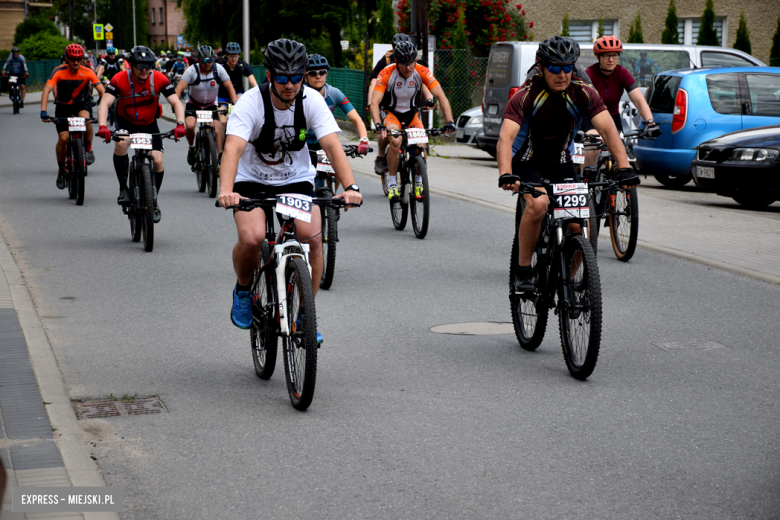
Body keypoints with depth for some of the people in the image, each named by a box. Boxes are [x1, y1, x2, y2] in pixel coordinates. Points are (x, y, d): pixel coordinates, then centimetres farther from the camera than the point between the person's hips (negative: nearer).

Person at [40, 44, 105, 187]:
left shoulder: (87, 72, -15)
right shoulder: (59, 72, -18)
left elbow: (101, 90, -21)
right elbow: (47, 90, -27)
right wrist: (43, 111, -40)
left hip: (82, 104, 0)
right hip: (63, 106, 0)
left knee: (85, 118, -36)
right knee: (63, 138, -13)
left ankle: (88, 149, -11)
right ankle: (61, 170, 10)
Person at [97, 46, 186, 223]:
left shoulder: (159, 79, -19)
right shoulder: (120, 80, -22)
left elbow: (176, 102, -21)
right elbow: (105, 103, -31)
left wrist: (180, 124, -39)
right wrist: (102, 126, -49)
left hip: (149, 124, 2)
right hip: (125, 122, -1)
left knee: (157, 161, -12)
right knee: (121, 144, -34)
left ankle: (153, 201, 13)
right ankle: (123, 188, -16)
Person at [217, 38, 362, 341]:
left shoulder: (311, 101, -15)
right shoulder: (250, 103, -23)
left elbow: (332, 145, -24)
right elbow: (233, 148, -36)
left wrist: (350, 187, -40)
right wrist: (226, 190, -53)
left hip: (296, 180, 2)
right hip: (252, 182, -2)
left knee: (313, 237, -22)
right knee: (252, 238, -28)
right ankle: (243, 290, 6)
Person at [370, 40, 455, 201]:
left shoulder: (422, 72, -20)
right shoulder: (387, 73, -25)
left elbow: (441, 97, -21)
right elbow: (374, 102, -31)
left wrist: (449, 121, -35)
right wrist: (378, 125, -49)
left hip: (411, 114, 2)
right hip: (391, 113, -2)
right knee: (395, 142, -31)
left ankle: (419, 183, 3)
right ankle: (392, 184, -16)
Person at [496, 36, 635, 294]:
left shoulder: (583, 94, -13)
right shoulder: (526, 96, -21)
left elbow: (608, 130, -21)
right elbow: (506, 138, -32)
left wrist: (624, 167, -35)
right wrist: (506, 175, -49)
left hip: (560, 164, 3)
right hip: (527, 162, -3)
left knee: (579, 225, -13)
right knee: (538, 205, -33)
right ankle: (522, 271, -17)